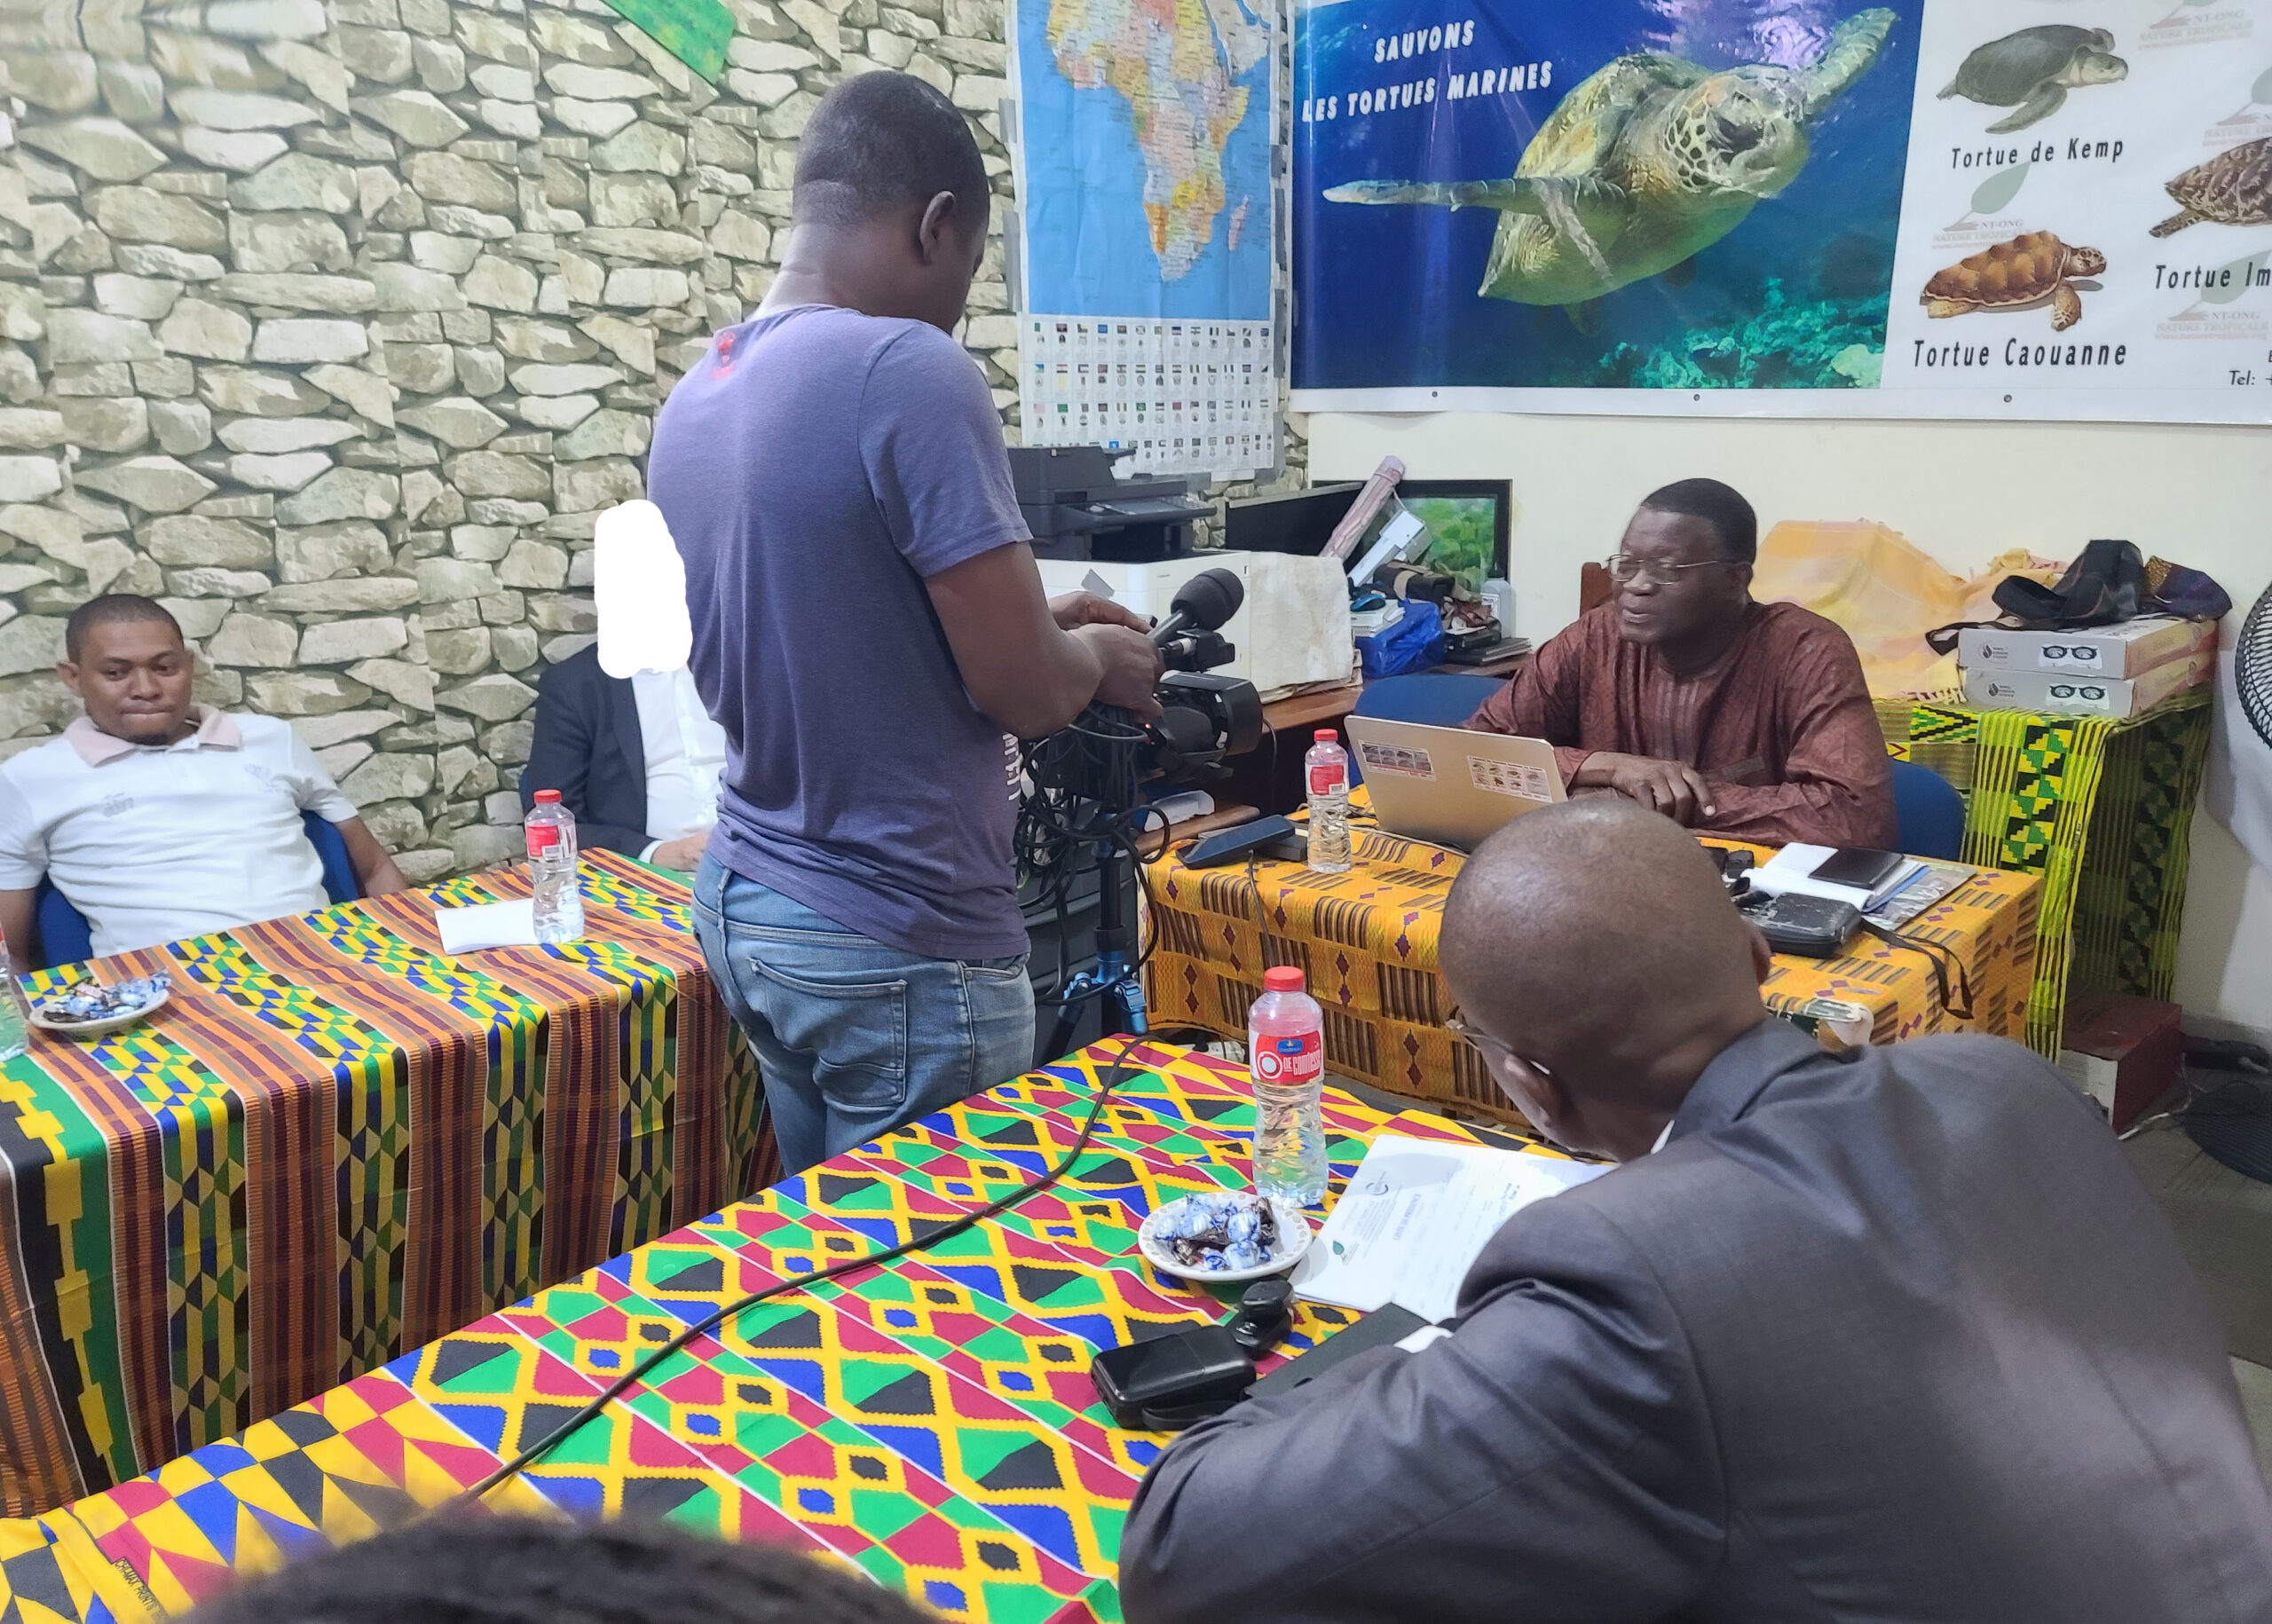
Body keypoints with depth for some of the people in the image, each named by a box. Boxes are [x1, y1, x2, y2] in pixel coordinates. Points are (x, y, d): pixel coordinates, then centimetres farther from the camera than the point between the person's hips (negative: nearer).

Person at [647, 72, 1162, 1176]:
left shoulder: (693, 396, 6)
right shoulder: (908, 371, -19)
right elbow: (1026, 690, -18)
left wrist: (1033, 624, 17)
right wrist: (1097, 655, 4)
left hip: (740, 906, 8)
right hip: (899, 949, -8)